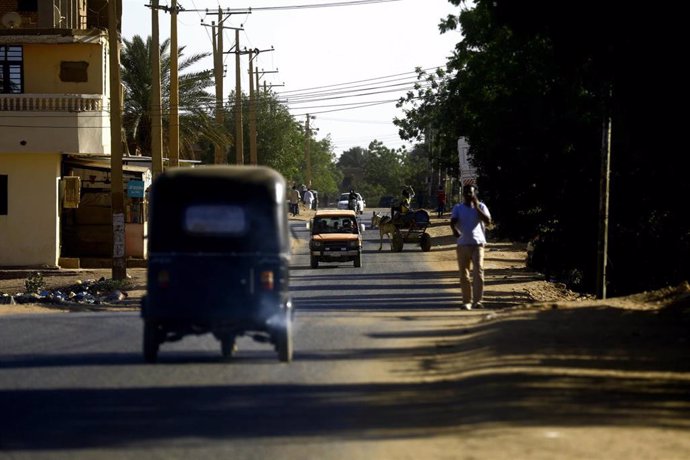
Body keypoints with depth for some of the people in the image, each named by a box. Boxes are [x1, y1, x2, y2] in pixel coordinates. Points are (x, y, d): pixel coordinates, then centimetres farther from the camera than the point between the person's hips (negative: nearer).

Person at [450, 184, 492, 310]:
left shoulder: (481, 207, 8)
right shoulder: (458, 208, 8)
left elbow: (488, 221, -6)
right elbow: (453, 221, -9)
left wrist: (477, 207, -10)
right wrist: (454, 230, -32)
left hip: (478, 244, -1)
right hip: (463, 244, 1)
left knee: (478, 271, -14)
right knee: (464, 273, 2)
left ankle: (477, 301, -18)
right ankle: (467, 301, 10)